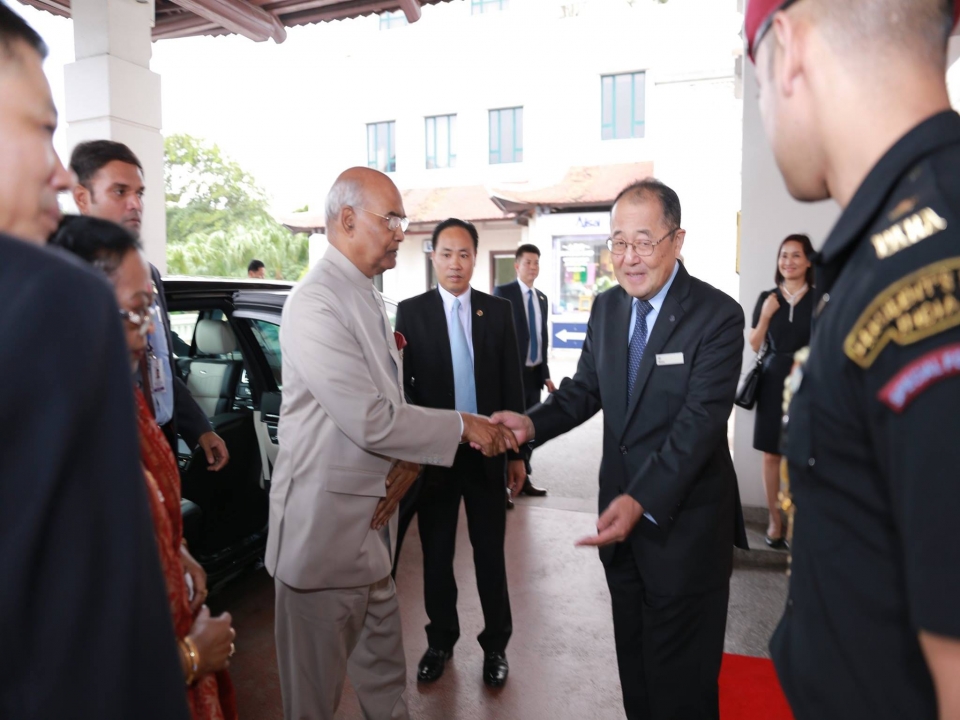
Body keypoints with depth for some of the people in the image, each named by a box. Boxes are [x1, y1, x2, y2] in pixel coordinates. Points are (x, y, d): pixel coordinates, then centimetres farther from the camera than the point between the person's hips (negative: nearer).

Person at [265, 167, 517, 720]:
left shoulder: (368, 297, 10)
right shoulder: (316, 303, -20)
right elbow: (370, 421, -25)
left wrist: (409, 459, -6)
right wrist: (461, 426, -15)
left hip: (372, 521, 8)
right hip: (326, 526, -8)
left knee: (383, 666, 24)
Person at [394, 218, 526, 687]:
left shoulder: (499, 312, 3)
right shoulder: (411, 311, -1)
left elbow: (512, 385, 4)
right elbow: (401, 383, -2)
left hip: (487, 451, 1)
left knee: (490, 552, 11)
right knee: (436, 554, 14)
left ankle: (496, 644, 30)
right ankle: (440, 640, 34)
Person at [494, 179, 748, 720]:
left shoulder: (717, 315, -16)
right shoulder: (607, 307, 4)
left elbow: (701, 421, -23)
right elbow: (585, 388, 7)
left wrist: (643, 502, -34)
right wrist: (532, 423, -13)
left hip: (683, 523, -6)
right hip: (622, 513, 6)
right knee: (634, 662, 23)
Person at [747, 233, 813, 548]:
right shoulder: (767, 298, 7)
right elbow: (753, 346, 7)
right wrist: (765, 315, -7)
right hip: (772, 382, 2)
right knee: (772, 455, 6)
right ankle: (774, 521, 17)